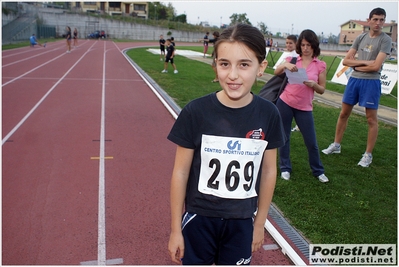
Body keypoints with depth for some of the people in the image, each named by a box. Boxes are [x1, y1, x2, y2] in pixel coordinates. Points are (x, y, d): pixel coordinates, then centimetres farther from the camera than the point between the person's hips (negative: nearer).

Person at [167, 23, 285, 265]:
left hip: (242, 221, 2)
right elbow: (180, 172, -9)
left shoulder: (268, 114, -11)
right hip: (199, 218, -1)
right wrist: (176, 229, -3)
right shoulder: (196, 111, -17)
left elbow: (268, 170, 1)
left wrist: (260, 222, 7)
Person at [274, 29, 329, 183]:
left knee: (311, 141, 5)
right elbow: (276, 72, -12)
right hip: (285, 103, 1)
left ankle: (318, 171, 23)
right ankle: (285, 168, 23)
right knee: (284, 137, 8)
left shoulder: (320, 65, 1)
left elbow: (322, 90, 2)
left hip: (304, 108, 0)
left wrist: (313, 85, -19)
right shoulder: (293, 60, 3)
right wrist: (285, 65, -31)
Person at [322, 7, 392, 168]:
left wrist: (357, 65, -3)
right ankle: (336, 145, 25)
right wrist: (365, 62, -11)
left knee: (371, 119, 2)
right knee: (344, 113, 11)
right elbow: (346, 61, 2)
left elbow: (376, 66, -15)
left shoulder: (385, 40, -5)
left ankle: (368, 155, 11)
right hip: (354, 80, 5)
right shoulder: (361, 38, 8)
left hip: (371, 82, -5)